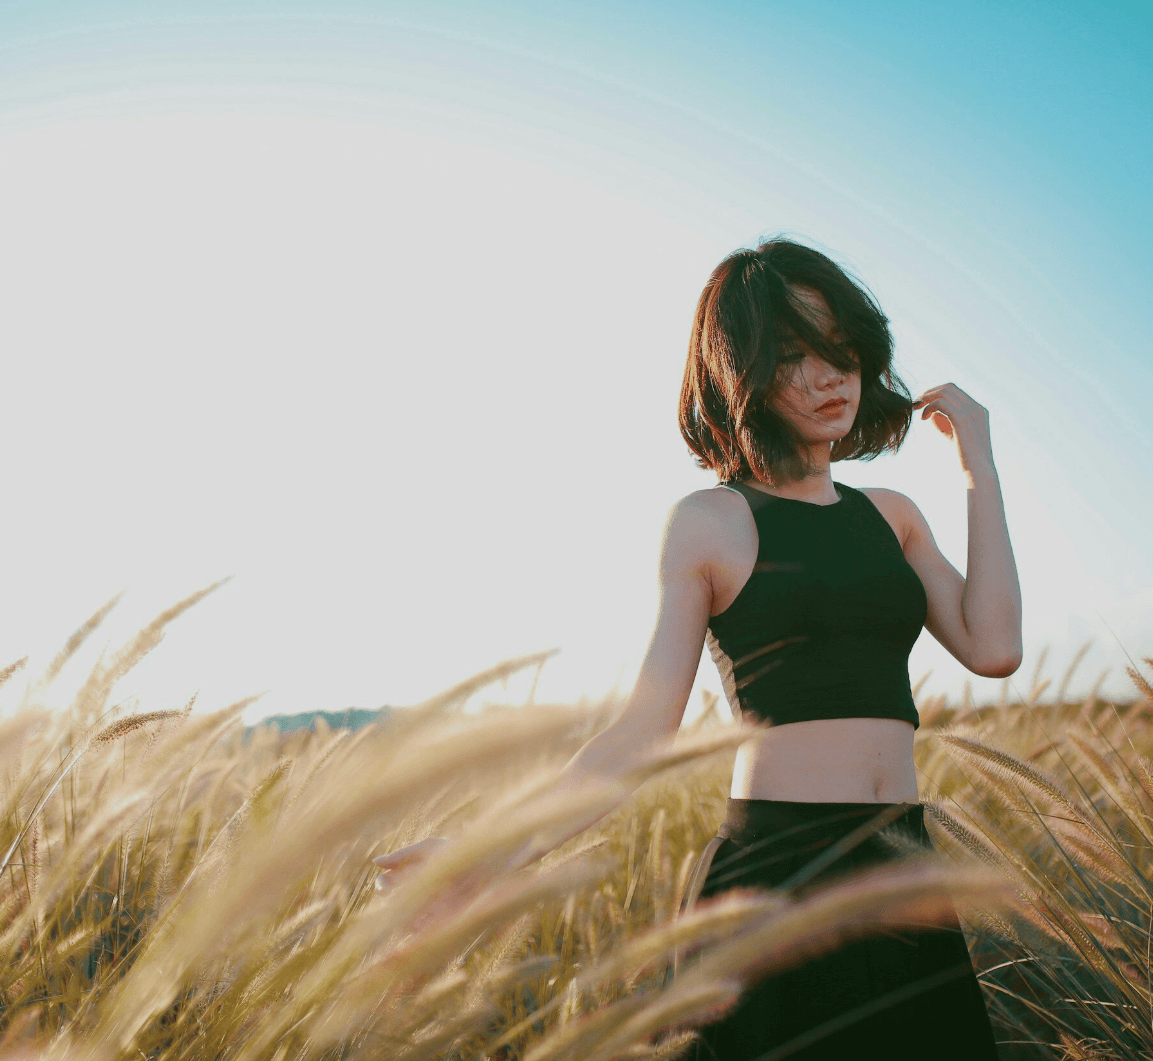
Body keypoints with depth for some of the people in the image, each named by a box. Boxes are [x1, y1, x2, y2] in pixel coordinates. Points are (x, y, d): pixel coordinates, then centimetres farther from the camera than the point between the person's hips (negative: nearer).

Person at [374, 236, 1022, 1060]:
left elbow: (994, 649, 0)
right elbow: (646, 729, -6)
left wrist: (980, 467, 4)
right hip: (774, 873, -5)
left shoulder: (892, 517, 13)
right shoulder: (710, 522, -2)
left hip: (902, 874, 5)